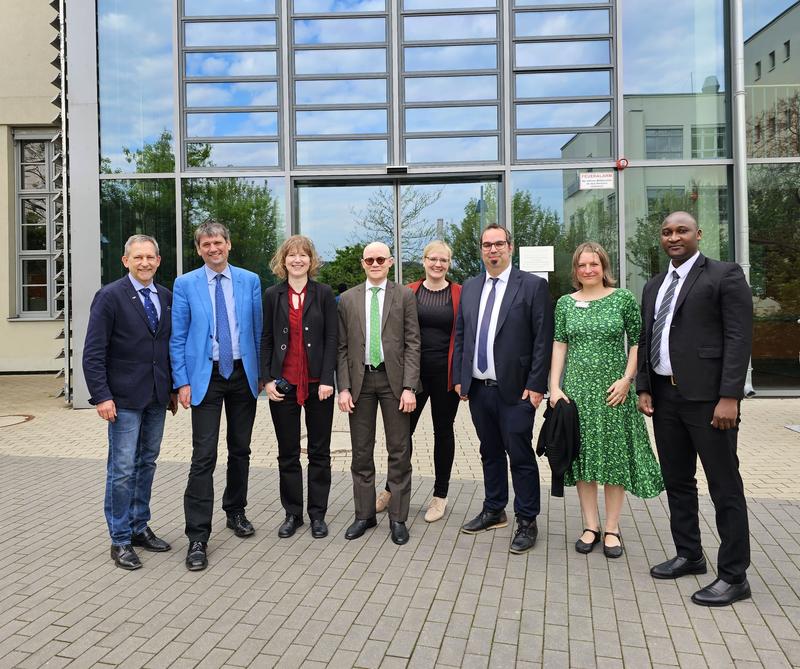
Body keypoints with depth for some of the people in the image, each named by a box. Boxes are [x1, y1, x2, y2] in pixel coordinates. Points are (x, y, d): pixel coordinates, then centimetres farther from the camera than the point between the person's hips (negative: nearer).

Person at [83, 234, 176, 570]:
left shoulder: (166, 297, 9)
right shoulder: (109, 297, -7)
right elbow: (94, 353, -9)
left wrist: (173, 388, 11)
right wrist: (102, 396, -15)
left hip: (157, 397, 6)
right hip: (124, 397, -5)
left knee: (147, 464, 14)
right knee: (122, 469, -1)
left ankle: (139, 527, 27)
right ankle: (120, 539, 12)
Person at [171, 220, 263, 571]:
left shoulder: (250, 280, 4)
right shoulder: (185, 284, -1)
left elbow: (258, 330, 7)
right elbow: (177, 338, -1)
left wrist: (260, 372, 4)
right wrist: (182, 382, -7)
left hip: (243, 373, 3)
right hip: (206, 375, -2)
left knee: (240, 449, 14)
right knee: (203, 456, -6)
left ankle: (235, 512, 33)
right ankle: (198, 537, 0)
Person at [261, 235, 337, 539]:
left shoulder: (324, 293, 1)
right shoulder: (272, 295, 5)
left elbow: (332, 339, -3)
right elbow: (266, 340, 5)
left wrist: (327, 380, -10)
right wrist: (267, 379, -3)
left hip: (317, 383, -1)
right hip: (283, 384, 1)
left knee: (319, 451, 7)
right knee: (287, 453, 9)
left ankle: (318, 514, 20)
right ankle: (292, 513, 23)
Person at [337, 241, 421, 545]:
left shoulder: (404, 296, 1)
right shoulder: (348, 298, 7)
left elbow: (412, 344, -3)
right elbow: (342, 347, 5)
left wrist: (409, 387, -10)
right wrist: (344, 387, -3)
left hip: (393, 378, -2)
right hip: (360, 378, 2)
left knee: (398, 451, 4)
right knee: (361, 452, 9)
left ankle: (398, 518, 16)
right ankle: (364, 514, 23)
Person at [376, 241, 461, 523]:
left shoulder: (459, 293, 0)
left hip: (445, 372, -1)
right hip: (413, 370, 1)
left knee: (443, 430, 11)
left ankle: (440, 495, 25)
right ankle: (392, 488, 25)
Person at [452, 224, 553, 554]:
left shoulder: (533, 286, -4)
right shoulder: (470, 288, 12)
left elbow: (543, 339, -8)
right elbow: (460, 336, 14)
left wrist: (536, 385, -12)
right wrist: (459, 377, 8)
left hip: (515, 389, -5)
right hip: (477, 388, 5)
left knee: (521, 456, 2)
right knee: (490, 453, 16)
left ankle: (526, 522, 15)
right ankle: (494, 511, 31)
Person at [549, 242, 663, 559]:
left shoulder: (623, 298, -1)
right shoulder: (565, 303, 5)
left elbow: (637, 342, 1)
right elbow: (559, 345, 4)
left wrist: (626, 379, -10)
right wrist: (555, 387, -4)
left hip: (612, 389, -2)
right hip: (576, 389, 2)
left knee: (614, 455, 4)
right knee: (582, 455, 6)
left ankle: (612, 528, 16)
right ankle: (591, 526, 17)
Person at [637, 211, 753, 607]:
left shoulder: (724, 276, -3)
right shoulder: (654, 286, 16)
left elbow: (739, 337, -10)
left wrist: (729, 397, -16)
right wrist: (644, 388, 8)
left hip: (708, 396, -6)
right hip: (664, 396, 7)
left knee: (724, 486, 1)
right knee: (677, 481, 15)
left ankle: (733, 576, 12)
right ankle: (689, 555, 30)